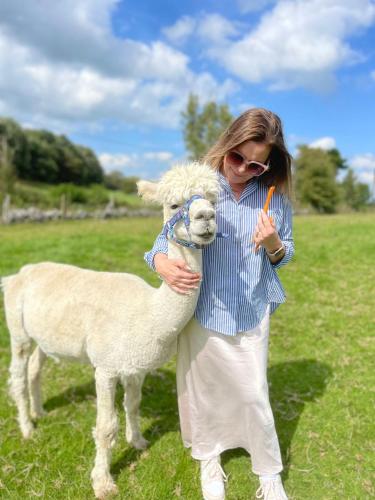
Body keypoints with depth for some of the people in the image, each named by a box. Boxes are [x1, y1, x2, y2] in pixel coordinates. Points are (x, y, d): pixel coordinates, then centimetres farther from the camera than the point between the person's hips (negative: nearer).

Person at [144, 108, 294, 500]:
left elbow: (285, 253, 3)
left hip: (252, 311, 1)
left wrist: (273, 245, -20)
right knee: (203, 387, 17)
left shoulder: (276, 194, -7)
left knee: (254, 393, 11)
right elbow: (168, 235, -6)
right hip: (202, 307, 0)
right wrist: (161, 261, -28)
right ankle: (209, 458, 45)